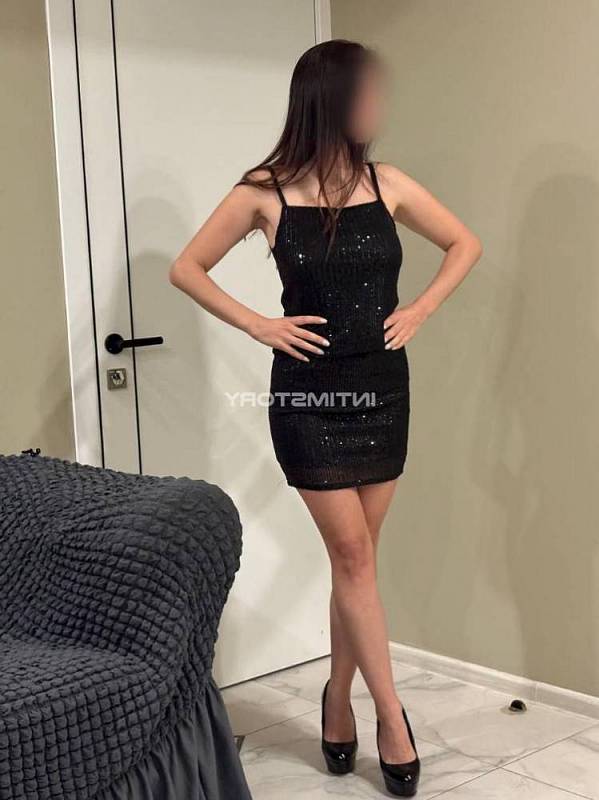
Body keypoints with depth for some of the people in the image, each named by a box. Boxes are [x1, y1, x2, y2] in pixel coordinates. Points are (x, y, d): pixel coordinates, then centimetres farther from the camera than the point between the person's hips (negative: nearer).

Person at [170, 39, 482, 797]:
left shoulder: (386, 184, 2)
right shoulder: (265, 192, -7)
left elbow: (465, 244, 14)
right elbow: (186, 268, 0)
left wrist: (419, 310, 2)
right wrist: (258, 326, -8)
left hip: (383, 388, 3)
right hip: (308, 393, -3)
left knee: (354, 557, 10)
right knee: (354, 557, -1)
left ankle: (339, 699, 27)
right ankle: (391, 715, 9)